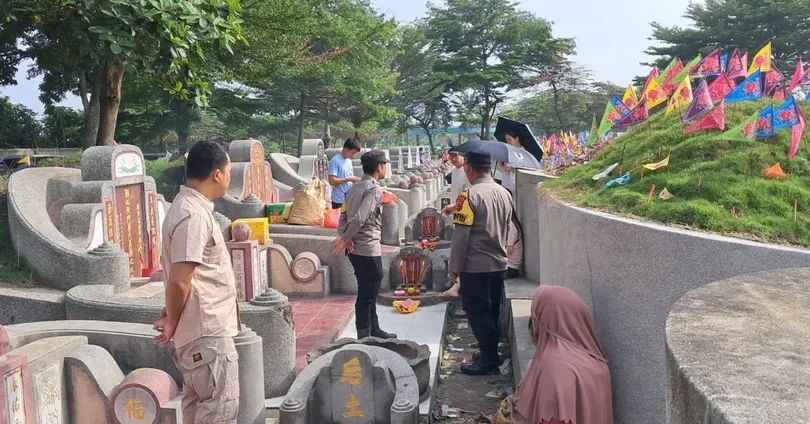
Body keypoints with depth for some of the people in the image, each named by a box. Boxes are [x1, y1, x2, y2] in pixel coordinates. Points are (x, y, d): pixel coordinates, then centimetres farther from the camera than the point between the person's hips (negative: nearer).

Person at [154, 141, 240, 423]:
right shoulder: (193, 215, -21)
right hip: (207, 331, -10)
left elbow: (181, 274, 17)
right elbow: (179, 282, -23)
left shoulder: (191, 206, 11)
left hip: (203, 328, 10)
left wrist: (170, 315, 13)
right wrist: (172, 323, -8)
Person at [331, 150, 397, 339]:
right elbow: (359, 218, -24)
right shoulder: (374, 189, -15)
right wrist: (345, 239, -14)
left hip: (355, 249, 9)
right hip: (369, 248, -9)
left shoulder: (354, 188, 12)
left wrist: (345, 238, -4)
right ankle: (364, 337, 7)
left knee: (368, 291, 18)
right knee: (367, 294, -1)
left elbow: (344, 215, 8)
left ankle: (374, 331, 29)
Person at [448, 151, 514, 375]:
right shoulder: (504, 194, 5)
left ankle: (488, 361, 8)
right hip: (498, 264, 7)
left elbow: (461, 236, -16)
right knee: (492, 312, 16)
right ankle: (491, 353, 25)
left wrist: (454, 268, -9)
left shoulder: (470, 196, -16)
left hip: (475, 266, -7)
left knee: (477, 313, 3)